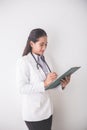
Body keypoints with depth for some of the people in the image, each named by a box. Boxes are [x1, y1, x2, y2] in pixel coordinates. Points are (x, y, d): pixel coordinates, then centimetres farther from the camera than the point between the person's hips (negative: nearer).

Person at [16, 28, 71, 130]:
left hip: (47, 110, 6)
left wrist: (61, 84, -8)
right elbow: (22, 88, -19)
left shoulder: (44, 60, 7)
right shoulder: (24, 61, -13)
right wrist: (44, 84, -28)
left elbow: (48, 84, 10)